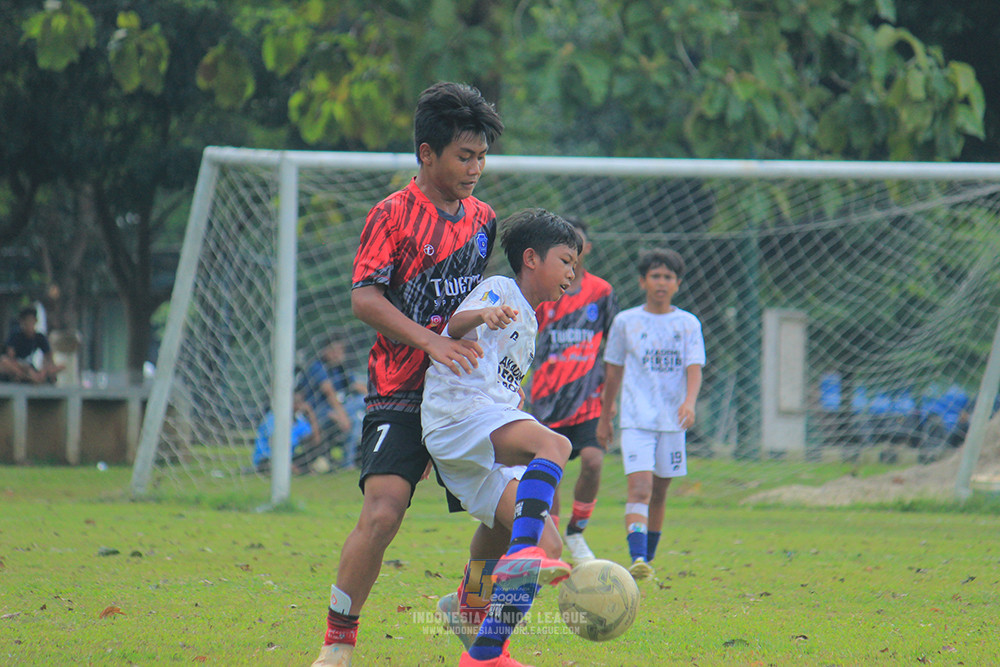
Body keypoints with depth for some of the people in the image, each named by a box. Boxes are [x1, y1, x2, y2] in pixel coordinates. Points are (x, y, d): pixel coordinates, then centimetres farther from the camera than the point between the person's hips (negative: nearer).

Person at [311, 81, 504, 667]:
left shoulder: (482, 219, 12)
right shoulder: (394, 215, -7)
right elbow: (365, 298, -15)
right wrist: (431, 342, -23)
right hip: (401, 394, -6)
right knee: (383, 510, -22)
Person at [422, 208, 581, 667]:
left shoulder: (528, 323, 31)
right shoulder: (500, 289, 3)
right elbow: (456, 327, -17)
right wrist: (482, 315, -37)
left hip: (480, 455, 9)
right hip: (458, 412, -9)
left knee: (549, 547, -3)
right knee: (555, 445, -33)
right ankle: (520, 552, -49)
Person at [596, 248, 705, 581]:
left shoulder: (687, 324, 6)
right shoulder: (625, 322, 5)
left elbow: (694, 368, -3)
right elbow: (614, 371, 13)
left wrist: (689, 402, -23)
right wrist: (605, 416, 17)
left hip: (672, 420, 2)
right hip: (636, 418, -2)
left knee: (659, 491, 10)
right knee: (639, 487, -17)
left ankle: (649, 559, 24)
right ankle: (637, 559, -29)